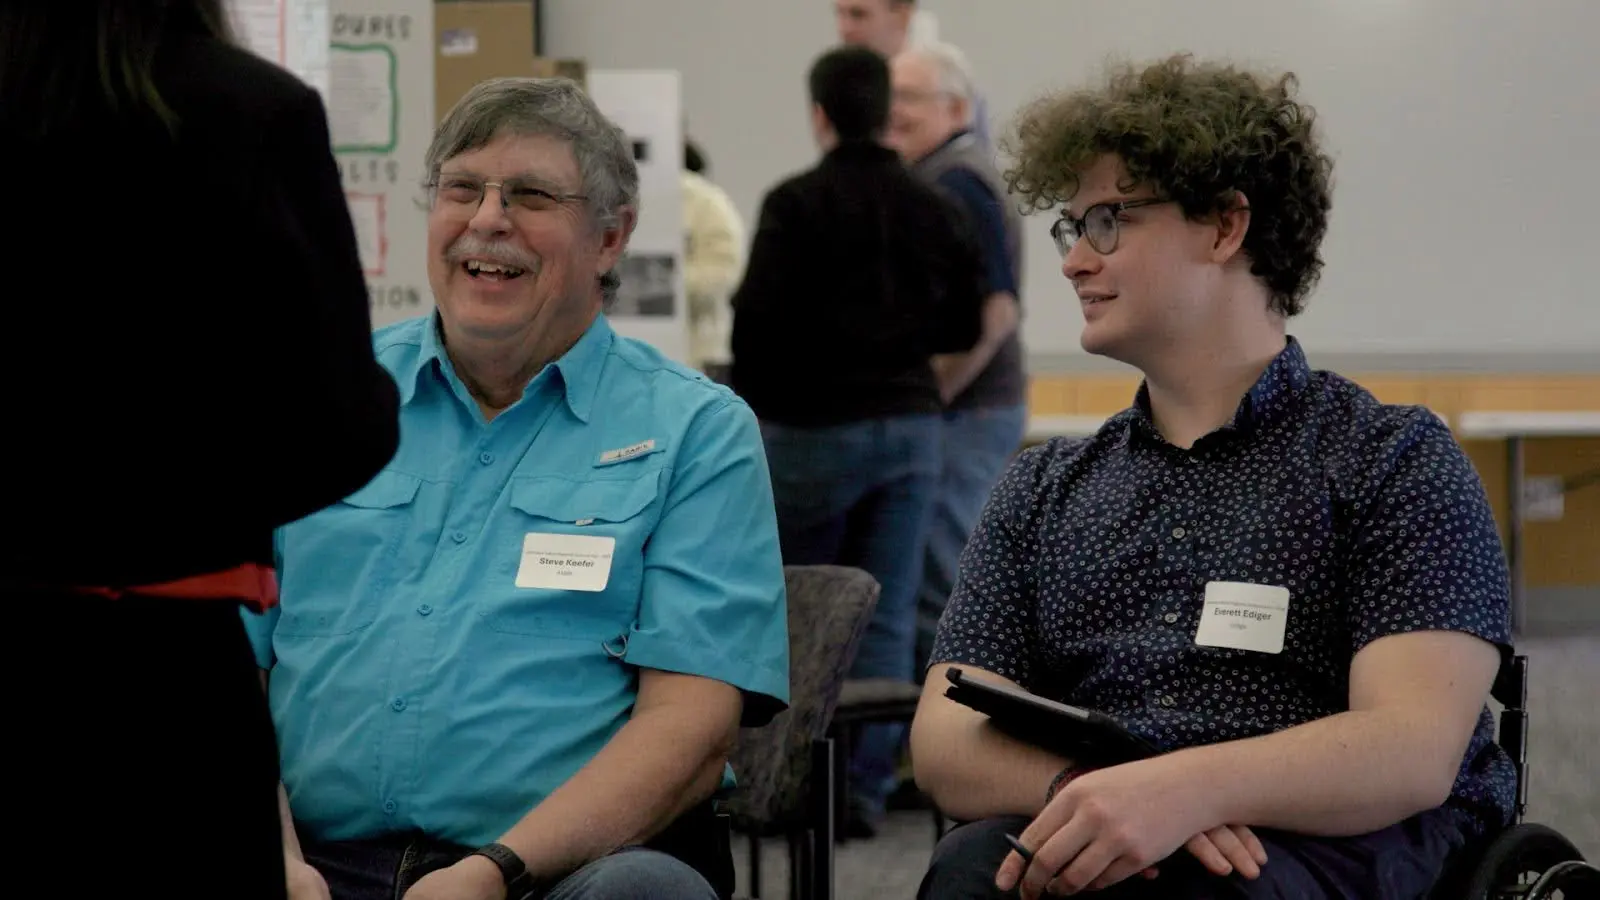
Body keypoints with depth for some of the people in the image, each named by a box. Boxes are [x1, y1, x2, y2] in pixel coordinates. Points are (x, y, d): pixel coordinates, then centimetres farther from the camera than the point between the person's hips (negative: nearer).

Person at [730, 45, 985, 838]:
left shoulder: (796, 204, -10)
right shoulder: (929, 208, 4)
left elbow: (758, 317, -13)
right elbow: (963, 324, 9)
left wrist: (754, 404, 3)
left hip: (814, 425, -3)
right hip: (910, 425, 4)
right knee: (887, 615, 4)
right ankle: (866, 787, 2)